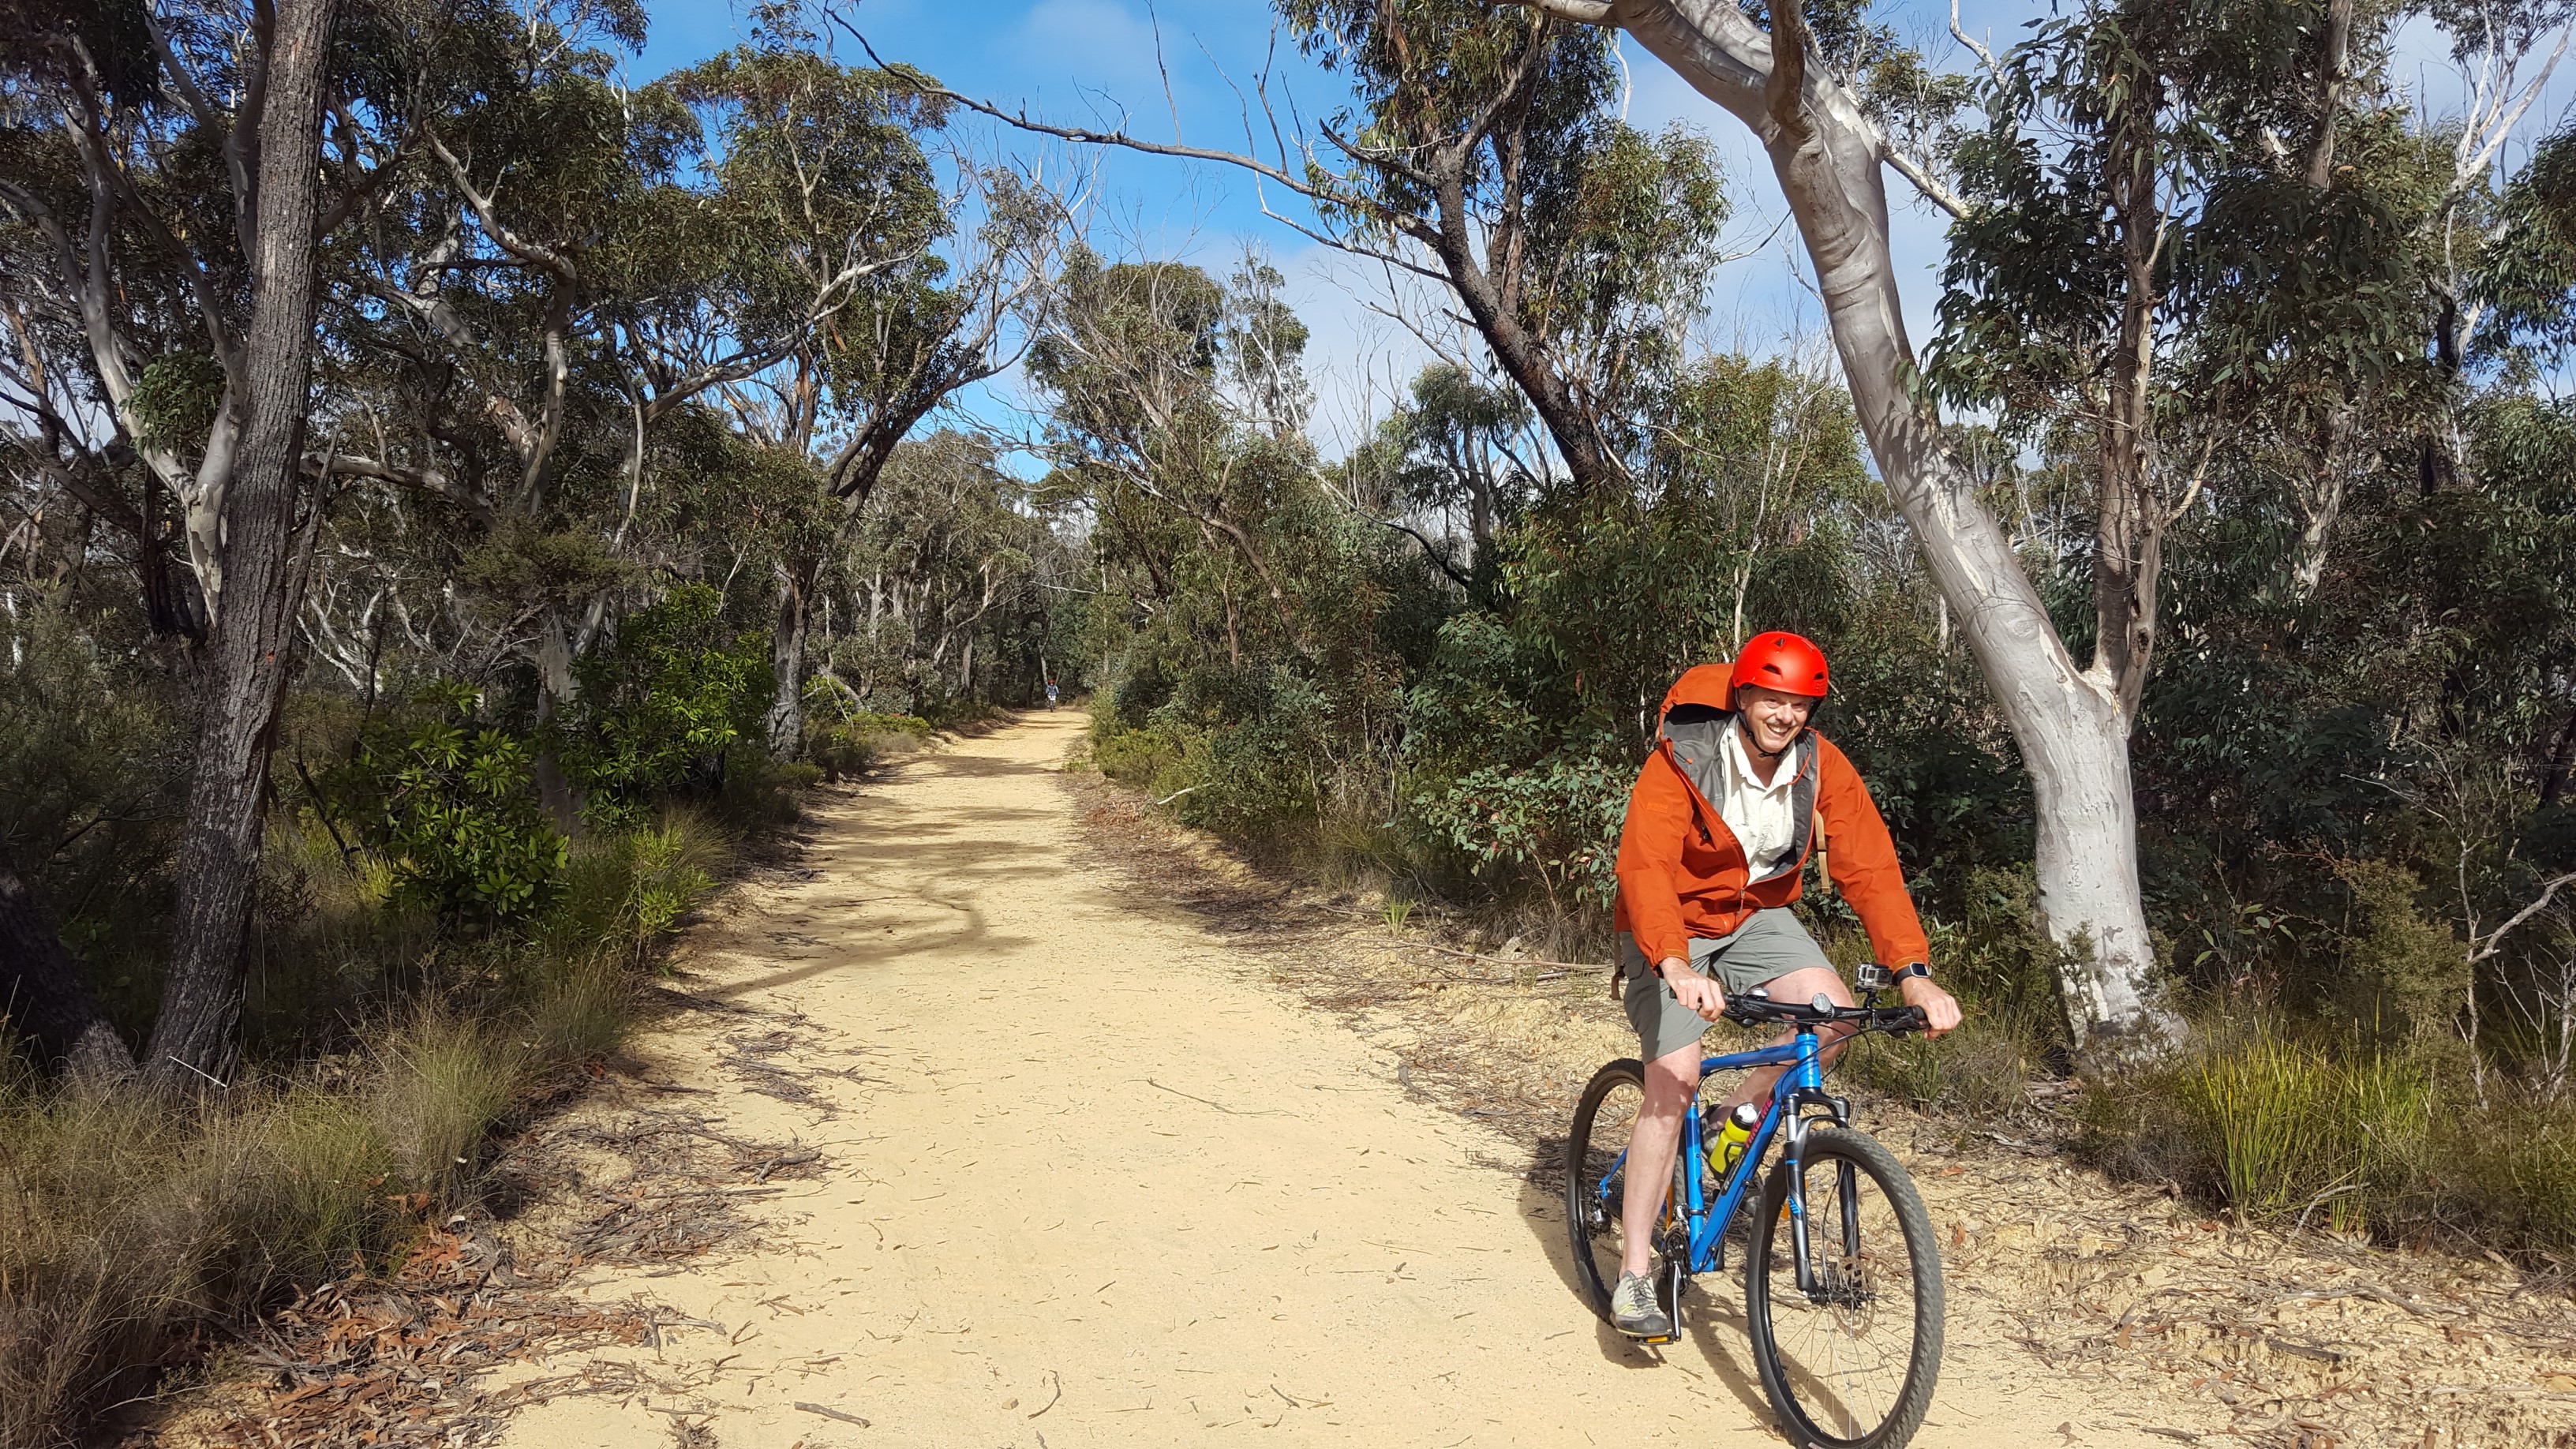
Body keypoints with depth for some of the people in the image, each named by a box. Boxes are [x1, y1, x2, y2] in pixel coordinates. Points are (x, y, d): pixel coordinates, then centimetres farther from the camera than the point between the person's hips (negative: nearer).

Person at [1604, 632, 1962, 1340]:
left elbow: (1870, 867, -17)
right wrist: (1676, 967, -53)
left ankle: (1732, 1119, 7)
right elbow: (1645, 865, -37)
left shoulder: (1823, 768, -13)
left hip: (1757, 916, 5)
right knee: (1674, 1082, -16)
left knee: (1833, 1014, -21)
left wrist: (1914, 973, -29)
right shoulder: (1681, 762, -25)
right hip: (1674, 924, -4)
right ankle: (1634, 1279, -4)